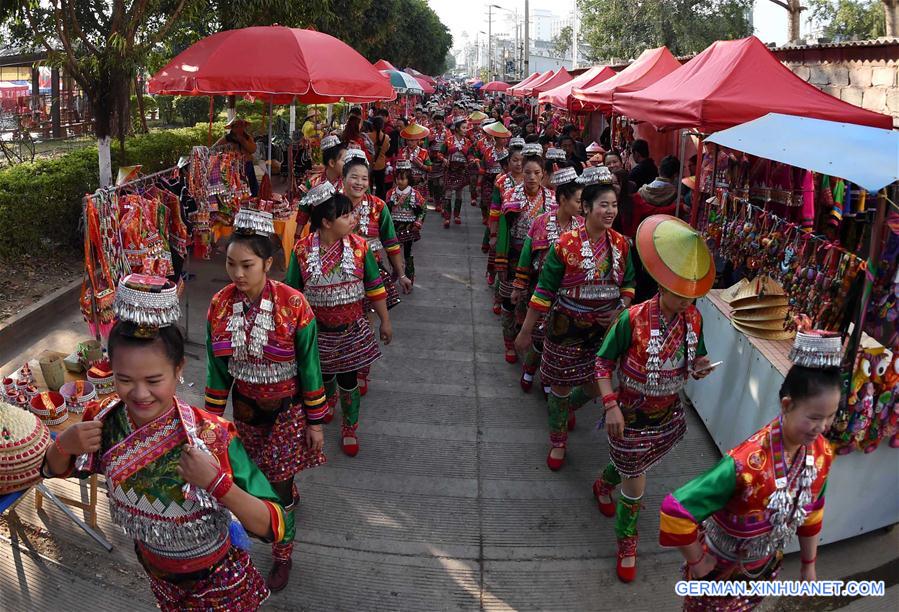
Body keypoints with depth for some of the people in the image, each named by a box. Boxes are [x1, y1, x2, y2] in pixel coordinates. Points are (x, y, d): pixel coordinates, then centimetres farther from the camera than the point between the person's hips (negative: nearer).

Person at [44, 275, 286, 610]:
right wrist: (63, 445, -22)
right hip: (155, 570, 4)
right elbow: (56, 470, 1)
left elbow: (274, 528, -32)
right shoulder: (104, 420, -21)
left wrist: (218, 483, -47)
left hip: (217, 582, -4)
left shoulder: (213, 437, -33)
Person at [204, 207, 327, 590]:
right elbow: (217, 368, 1)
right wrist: (213, 417, 5)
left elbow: (308, 368, -14)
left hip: (287, 407, -4)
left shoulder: (293, 305, -23)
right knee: (259, 471, 23)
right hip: (245, 407, 4)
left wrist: (315, 422, -9)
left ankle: (283, 555, 29)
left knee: (277, 483, 4)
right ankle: (291, 495, 57)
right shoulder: (220, 306, -11)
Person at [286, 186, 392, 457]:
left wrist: (385, 321, 3)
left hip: (351, 329, 0)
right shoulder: (302, 250, -12)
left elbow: (375, 287, -1)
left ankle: (349, 429, 30)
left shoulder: (359, 246, -10)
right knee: (323, 376, 20)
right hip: (317, 330, 0)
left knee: (348, 381, 8)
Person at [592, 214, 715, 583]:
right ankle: (627, 541, 34)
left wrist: (701, 368, -19)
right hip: (631, 416, -5)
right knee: (635, 487, 6)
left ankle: (604, 484, 62)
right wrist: (610, 405, -25)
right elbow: (604, 362, -16)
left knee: (633, 463, 28)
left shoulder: (693, 318, -11)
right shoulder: (633, 319, -27)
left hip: (669, 414, 5)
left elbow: (697, 359, 5)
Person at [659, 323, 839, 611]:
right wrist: (696, 562, -23)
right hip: (720, 566, -6)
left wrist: (808, 564, 13)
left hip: (764, 565, 6)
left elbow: (811, 511, 3)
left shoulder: (822, 453, -16)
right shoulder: (747, 463, -39)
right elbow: (675, 510, -38)